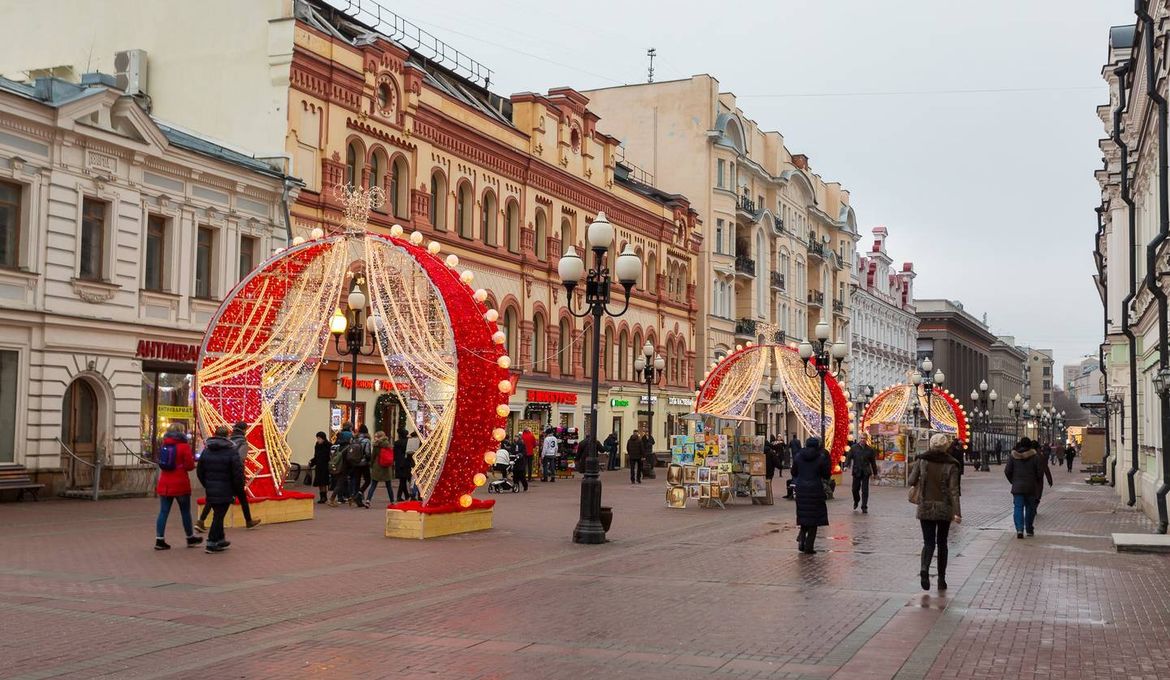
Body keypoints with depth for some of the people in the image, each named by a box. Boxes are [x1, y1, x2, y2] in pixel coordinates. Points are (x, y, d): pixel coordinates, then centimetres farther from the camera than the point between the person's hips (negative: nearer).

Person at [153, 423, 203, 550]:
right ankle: (190, 538, 21)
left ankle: (159, 540, -1)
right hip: (180, 484, -4)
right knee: (185, 512, 9)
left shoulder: (165, 445, 7)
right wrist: (193, 459, 9)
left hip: (165, 485, 5)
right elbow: (189, 466, -12)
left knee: (163, 512, 4)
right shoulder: (184, 446, -10)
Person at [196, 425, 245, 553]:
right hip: (225, 491, -6)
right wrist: (237, 489, 1)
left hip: (210, 490, 6)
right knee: (219, 515, 0)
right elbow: (238, 473, -13)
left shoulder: (206, 451, 7)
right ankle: (212, 543, 0)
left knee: (218, 515, 18)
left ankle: (220, 539, 28)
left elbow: (199, 471, 12)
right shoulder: (231, 452, -11)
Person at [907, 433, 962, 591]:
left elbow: (911, 482, -2)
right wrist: (957, 512, -14)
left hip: (925, 508, 0)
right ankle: (941, 579, 16)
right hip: (944, 509, 0)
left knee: (928, 542, 3)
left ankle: (924, 569, -24)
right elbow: (954, 490, -12)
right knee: (942, 543, 13)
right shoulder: (951, 465, -7)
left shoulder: (921, 461, -4)